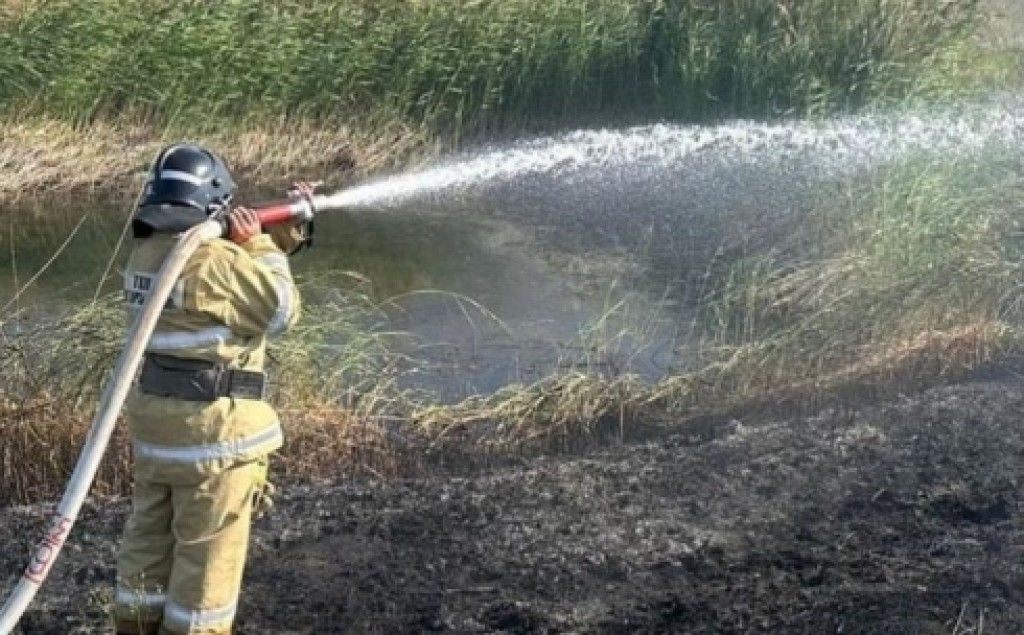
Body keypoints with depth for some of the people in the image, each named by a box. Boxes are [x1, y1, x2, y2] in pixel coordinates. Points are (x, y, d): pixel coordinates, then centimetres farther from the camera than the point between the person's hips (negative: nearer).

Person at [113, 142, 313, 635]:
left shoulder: (147, 253, 7)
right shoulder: (213, 261, -20)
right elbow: (280, 309, -9)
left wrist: (278, 242, 12)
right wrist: (261, 246, -3)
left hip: (153, 418, 9)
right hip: (211, 426, -8)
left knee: (149, 532, 19)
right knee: (208, 547, 4)